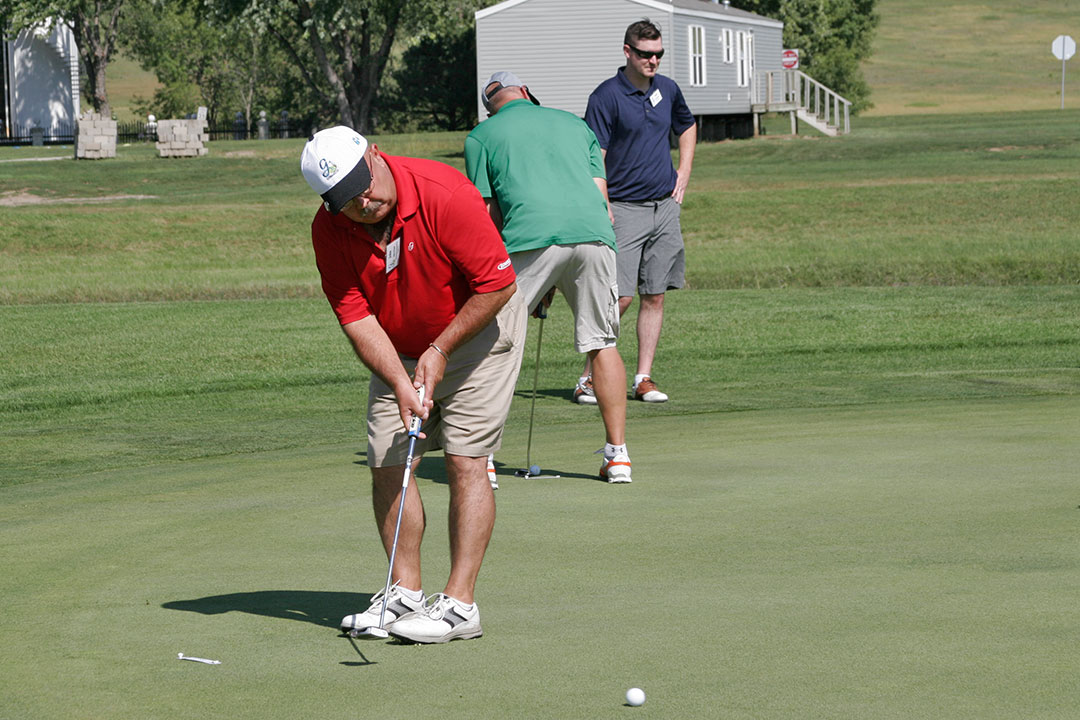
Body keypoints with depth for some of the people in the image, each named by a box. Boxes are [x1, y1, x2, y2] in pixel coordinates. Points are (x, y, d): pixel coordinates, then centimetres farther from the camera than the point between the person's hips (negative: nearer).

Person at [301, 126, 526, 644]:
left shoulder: (445, 194, -30)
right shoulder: (329, 231, -17)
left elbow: (497, 285, -23)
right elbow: (356, 318, -16)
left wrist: (440, 352, -19)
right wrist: (401, 383, -29)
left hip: (476, 328, -5)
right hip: (398, 348, 5)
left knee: (465, 460, -12)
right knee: (387, 464, -1)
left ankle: (459, 603, -13)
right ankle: (405, 593, 9)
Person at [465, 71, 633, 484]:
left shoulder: (481, 136, 19)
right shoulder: (575, 124, 29)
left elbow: (488, 213, 14)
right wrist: (561, 279, 23)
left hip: (530, 237, -3)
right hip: (593, 233, 3)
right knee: (601, 343, 15)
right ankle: (618, 454, 12)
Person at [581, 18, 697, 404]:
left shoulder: (668, 90, 9)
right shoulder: (607, 96, -9)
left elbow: (687, 127, 29)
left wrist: (683, 173, 17)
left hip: (665, 207, 6)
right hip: (624, 209, -6)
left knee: (655, 297, 5)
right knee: (619, 296, -12)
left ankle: (644, 379, 10)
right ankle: (589, 376, -1)